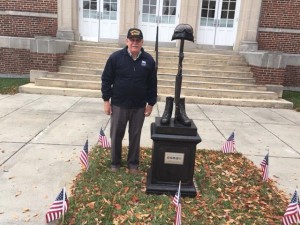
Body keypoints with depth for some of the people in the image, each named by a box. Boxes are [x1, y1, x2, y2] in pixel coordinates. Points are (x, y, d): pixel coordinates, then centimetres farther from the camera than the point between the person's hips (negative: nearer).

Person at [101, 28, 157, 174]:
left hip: (139, 107, 1)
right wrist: (106, 100, -5)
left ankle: (133, 163, 28)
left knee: (135, 136, 12)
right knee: (116, 135, 10)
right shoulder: (115, 57, -6)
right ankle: (115, 162, 29)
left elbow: (152, 84, 5)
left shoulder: (148, 60, 0)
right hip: (119, 105, -1)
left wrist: (151, 103, 3)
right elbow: (106, 80, -2)